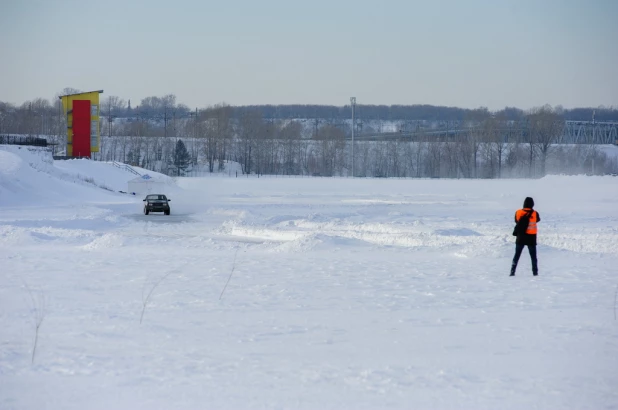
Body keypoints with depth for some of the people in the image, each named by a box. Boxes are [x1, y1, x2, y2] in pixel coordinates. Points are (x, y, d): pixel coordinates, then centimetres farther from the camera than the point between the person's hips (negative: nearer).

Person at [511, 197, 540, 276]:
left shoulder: (518, 212, -9)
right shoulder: (535, 214, -11)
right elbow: (538, 220, 10)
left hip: (521, 237, 1)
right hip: (531, 237, -1)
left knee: (517, 255, 8)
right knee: (533, 256, 12)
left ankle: (512, 272, 1)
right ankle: (535, 272, 10)